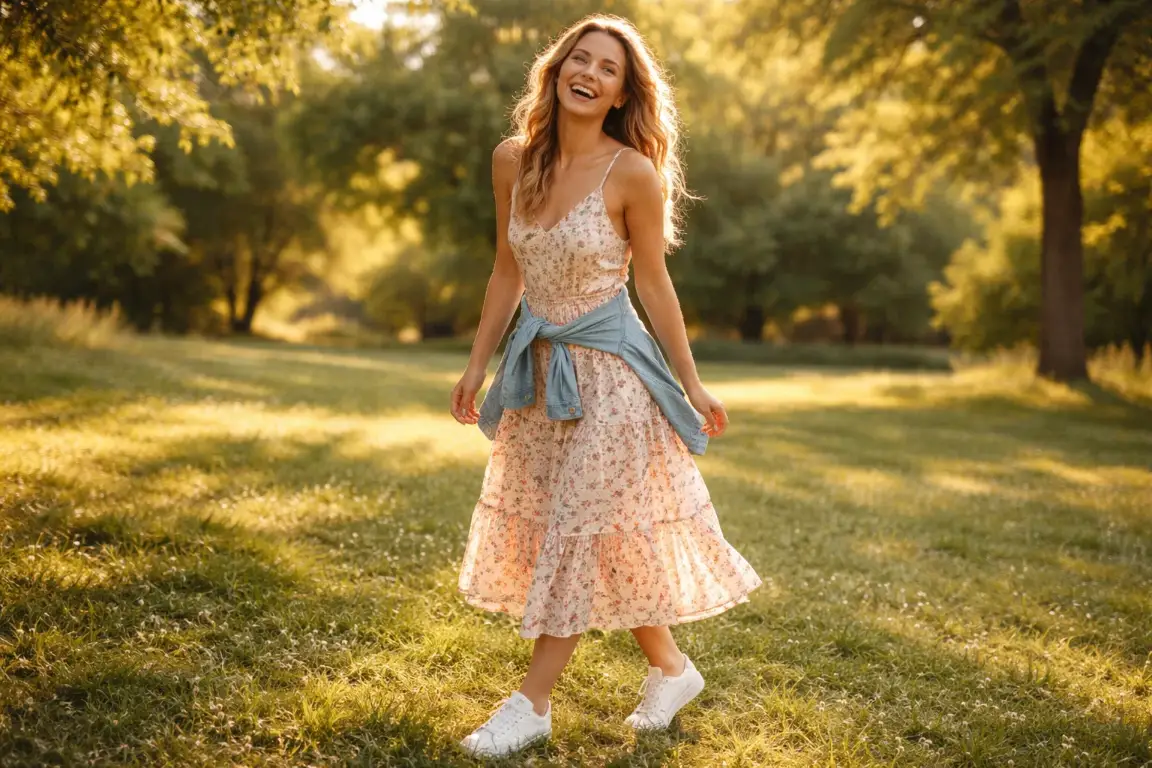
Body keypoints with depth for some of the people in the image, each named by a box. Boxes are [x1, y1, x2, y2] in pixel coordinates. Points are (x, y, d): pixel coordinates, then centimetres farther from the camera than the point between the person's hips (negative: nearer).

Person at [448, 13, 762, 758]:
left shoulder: (631, 173, -14)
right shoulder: (513, 160, 0)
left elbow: (653, 283, -6)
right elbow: (508, 271, 9)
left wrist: (692, 384, -2)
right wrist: (477, 365, 10)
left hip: (608, 372, -6)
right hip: (540, 368, 6)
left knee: (583, 534, 1)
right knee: (545, 528, 13)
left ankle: (533, 704, 13)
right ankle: (671, 669, 30)